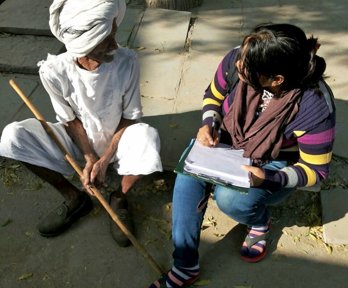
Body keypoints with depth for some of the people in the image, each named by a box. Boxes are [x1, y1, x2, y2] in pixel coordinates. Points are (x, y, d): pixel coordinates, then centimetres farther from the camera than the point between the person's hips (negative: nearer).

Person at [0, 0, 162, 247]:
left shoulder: (127, 62, -23)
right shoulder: (53, 70, -23)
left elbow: (131, 117, -13)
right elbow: (70, 120, -9)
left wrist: (105, 159, -20)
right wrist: (89, 158, -19)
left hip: (117, 141, -1)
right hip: (79, 141, 1)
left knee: (148, 137, -36)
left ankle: (119, 199, -5)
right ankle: (74, 199, -2)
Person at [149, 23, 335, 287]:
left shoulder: (315, 106, -31)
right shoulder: (235, 62, -22)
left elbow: (315, 169, -17)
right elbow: (213, 96, 1)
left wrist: (268, 178, -33)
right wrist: (208, 125, -20)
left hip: (277, 164, -3)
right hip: (231, 145, 4)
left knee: (230, 198, -31)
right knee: (189, 174, -25)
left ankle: (260, 222, 8)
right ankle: (185, 266, -13)